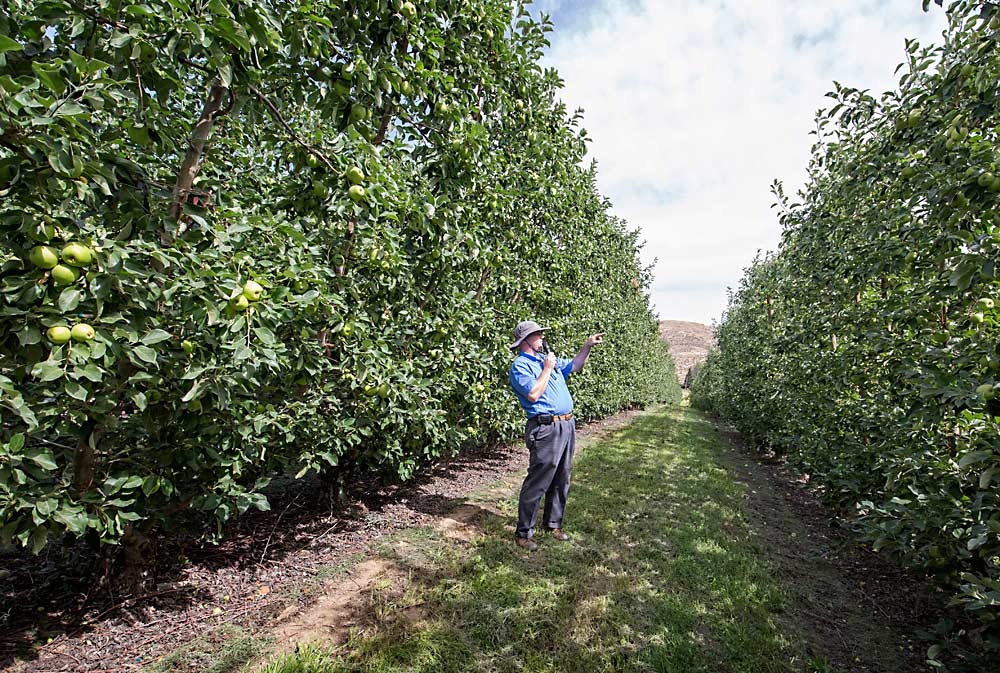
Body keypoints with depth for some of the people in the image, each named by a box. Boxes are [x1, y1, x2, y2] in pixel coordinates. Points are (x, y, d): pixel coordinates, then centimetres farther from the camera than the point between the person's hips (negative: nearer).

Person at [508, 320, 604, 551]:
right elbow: (533, 394, -21)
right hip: (546, 429, -9)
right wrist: (547, 368, -14)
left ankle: (553, 523, 31)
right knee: (537, 483, -3)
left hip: (567, 426, 9)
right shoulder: (520, 365, -10)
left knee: (561, 481, 16)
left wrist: (587, 346, 14)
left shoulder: (548, 359, 16)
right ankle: (523, 532, 10)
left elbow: (574, 366, 27)